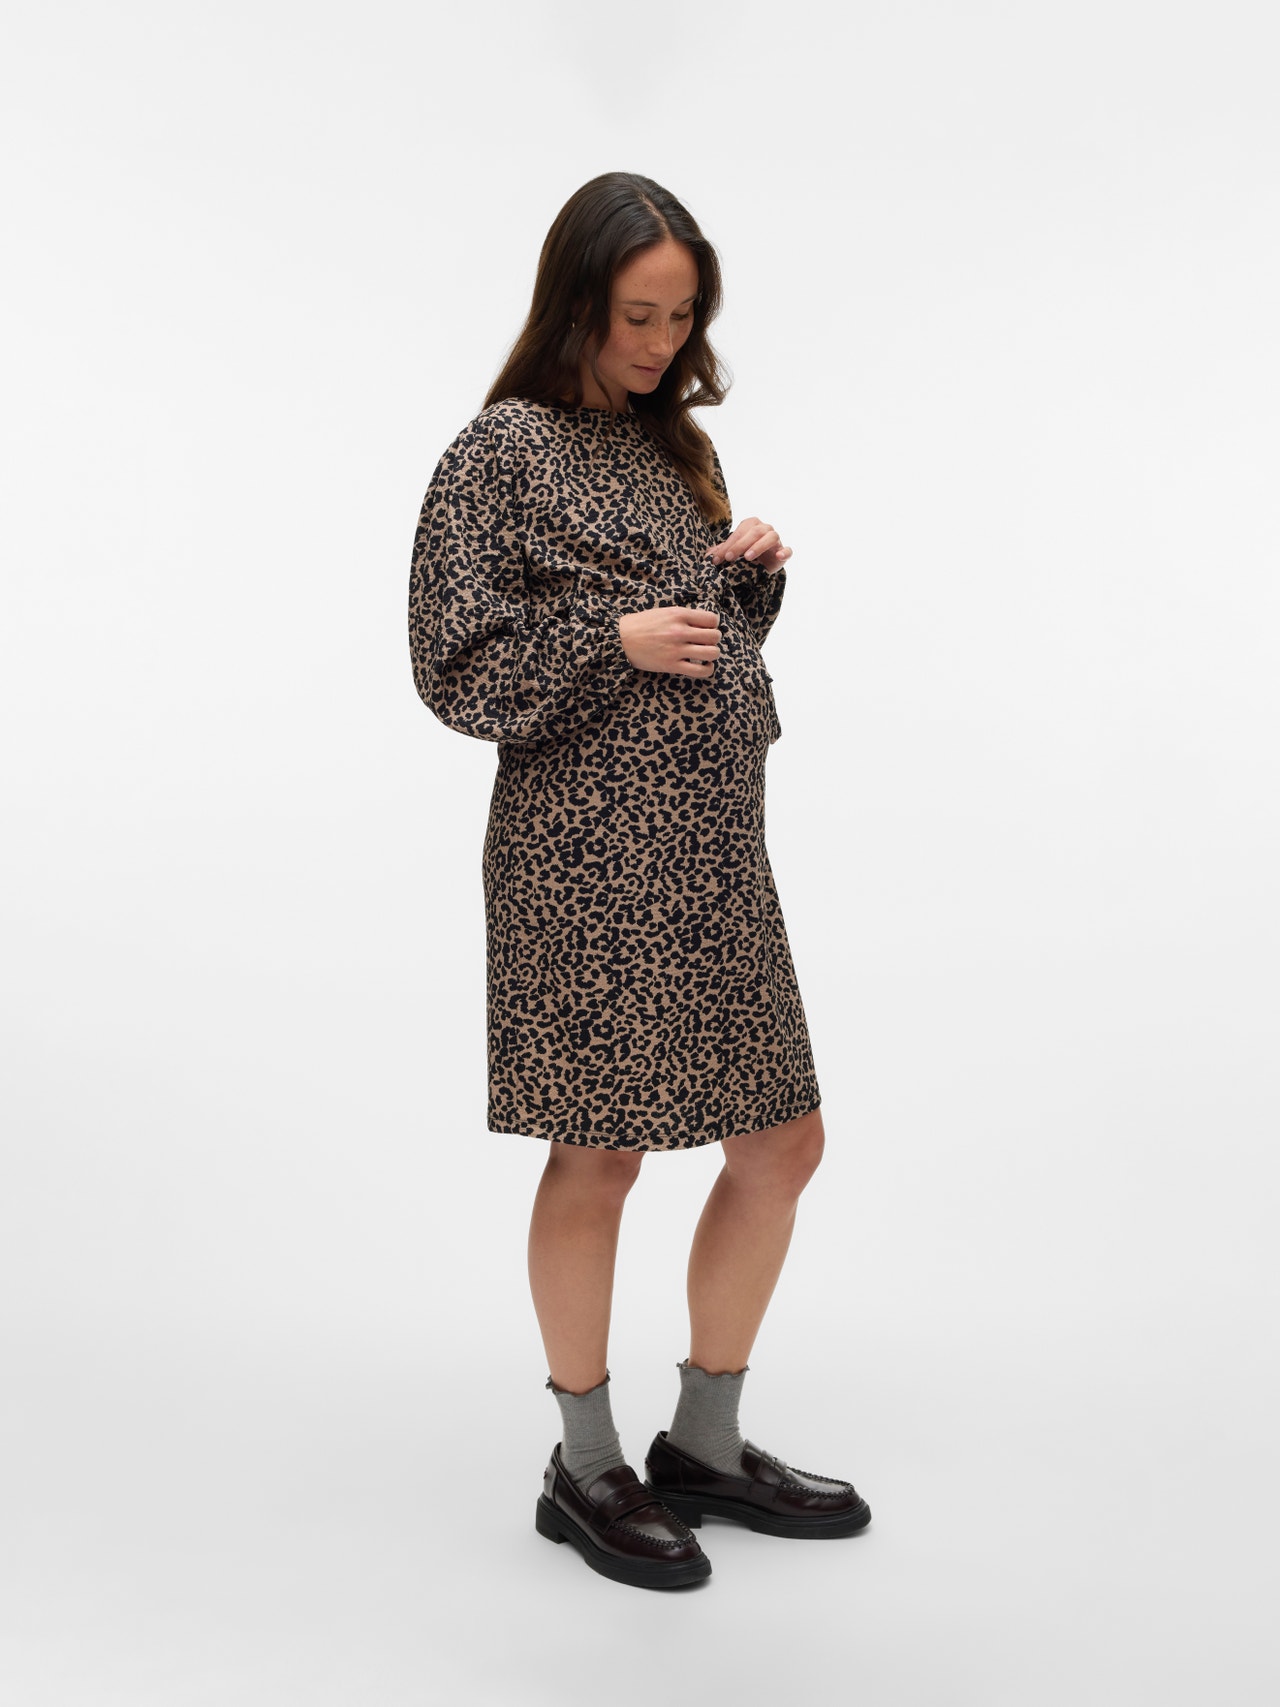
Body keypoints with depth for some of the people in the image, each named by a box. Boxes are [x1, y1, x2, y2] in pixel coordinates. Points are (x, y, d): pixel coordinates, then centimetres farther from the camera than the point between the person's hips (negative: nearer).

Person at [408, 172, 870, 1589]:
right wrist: (617, 640, -16)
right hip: (589, 846, -7)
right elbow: (456, 664, -8)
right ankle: (586, 1469, 22)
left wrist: (756, 575, 4)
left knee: (781, 1143, 10)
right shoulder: (502, 450, -4)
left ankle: (704, 1445, 27)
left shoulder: (674, 446, 17)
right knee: (601, 1154, 2)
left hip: (714, 839, 8)